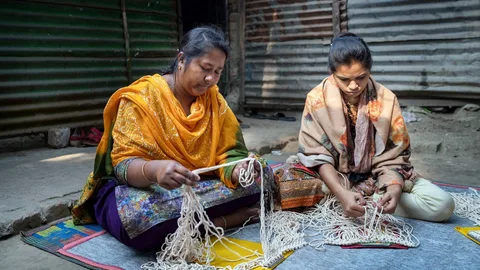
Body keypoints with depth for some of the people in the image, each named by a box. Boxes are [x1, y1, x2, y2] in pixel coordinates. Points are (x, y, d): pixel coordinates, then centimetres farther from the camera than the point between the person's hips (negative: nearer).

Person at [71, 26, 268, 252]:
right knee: (140, 216, -38)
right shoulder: (142, 97, -16)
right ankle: (215, 222, -18)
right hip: (137, 186, -3)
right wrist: (154, 170, -45)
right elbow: (124, 164, -21)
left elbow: (227, 153, -5)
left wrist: (236, 171, -29)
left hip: (197, 188, 4)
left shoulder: (213, 99, -2)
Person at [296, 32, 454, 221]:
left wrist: (394, 189, -30)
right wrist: (342, 194, -30)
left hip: (378, 178, 1)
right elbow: (317, 155, -14)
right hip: (334, 178, 0)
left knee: (443, 205, -16)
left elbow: (393, 156, -9)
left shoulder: (386, 99, -12)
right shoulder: (317, 99, -14)